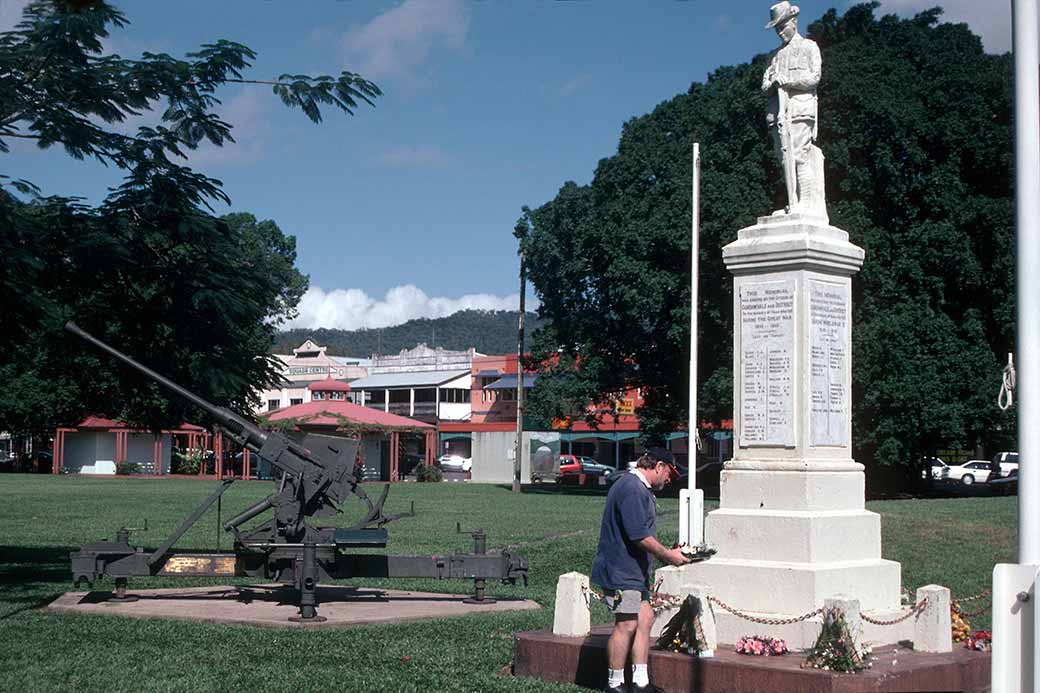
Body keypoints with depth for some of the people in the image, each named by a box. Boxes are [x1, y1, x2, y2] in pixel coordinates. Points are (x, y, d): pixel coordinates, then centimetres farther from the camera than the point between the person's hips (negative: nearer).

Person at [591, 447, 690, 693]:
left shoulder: (641, 489, 17)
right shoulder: (632, 489, -19)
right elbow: (640, 536, -23)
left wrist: (668, 553, 18)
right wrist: (668, 555, -13)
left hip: (634, 570, 11)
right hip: (621, 570, -11)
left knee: (645, 618, 8)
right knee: (627, 624, -6)